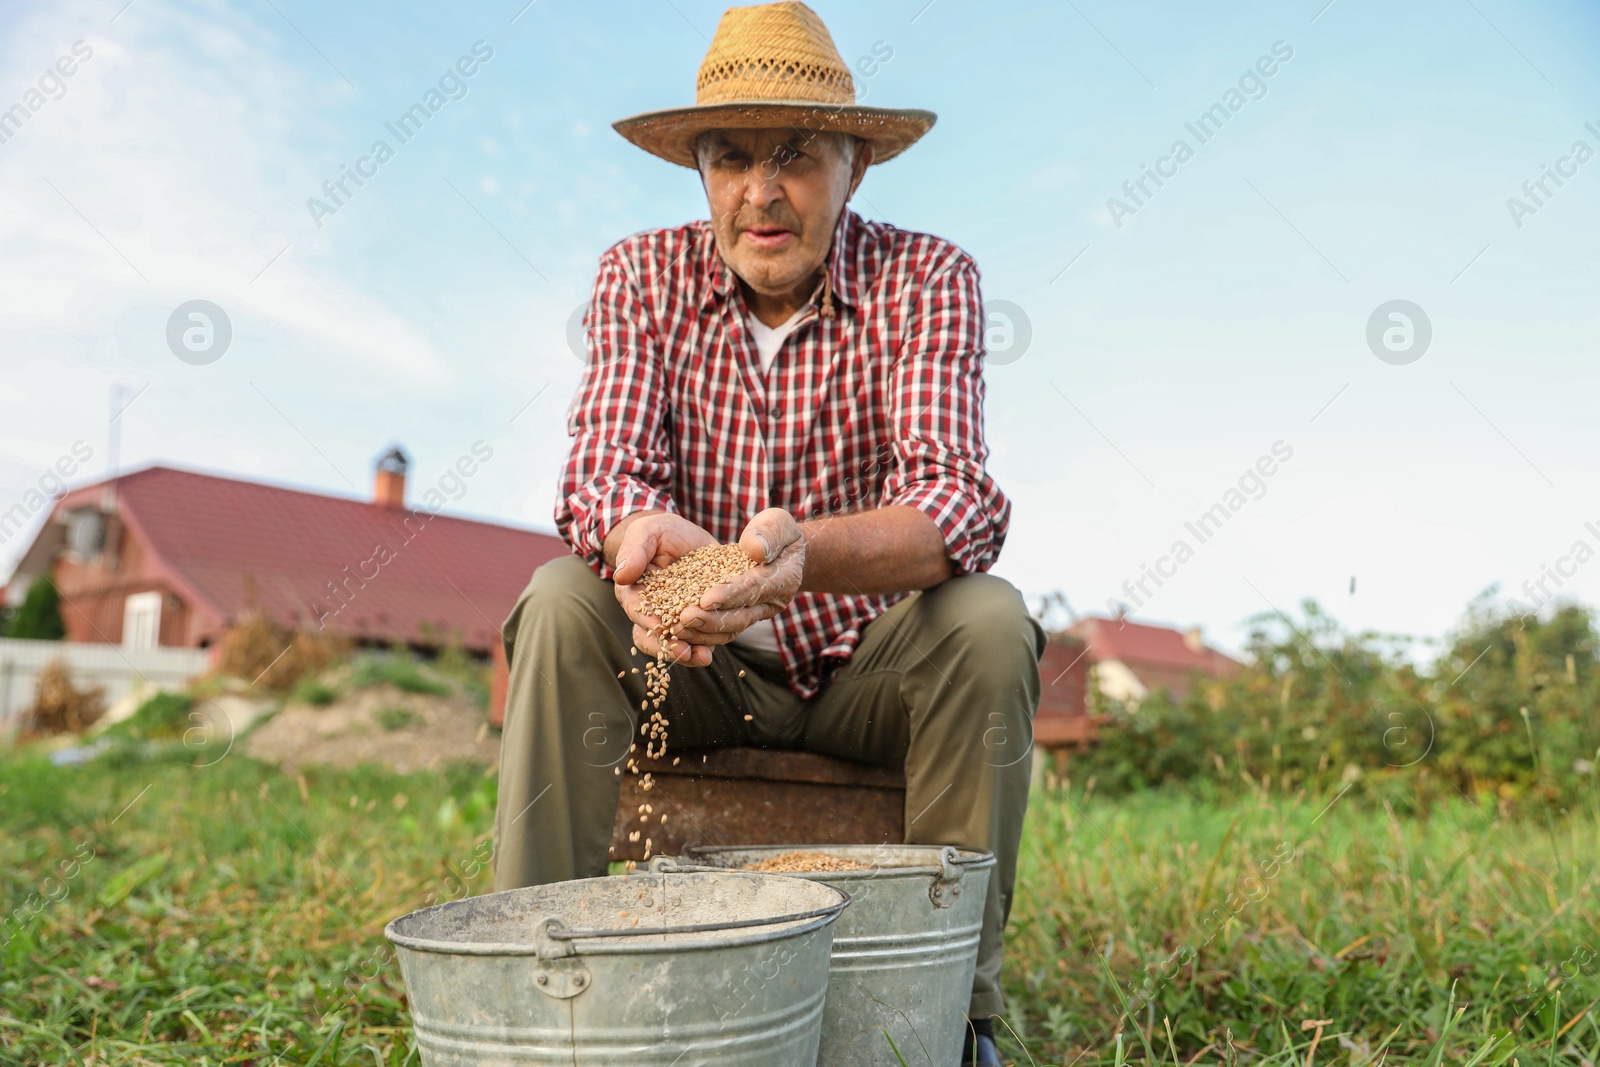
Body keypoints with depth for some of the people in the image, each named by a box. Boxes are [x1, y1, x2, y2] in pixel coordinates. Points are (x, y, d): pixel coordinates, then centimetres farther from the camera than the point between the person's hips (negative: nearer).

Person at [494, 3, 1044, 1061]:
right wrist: (640, 539, -43)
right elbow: (603, 471, -17)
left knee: (988, 618, -29)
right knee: (560, 602, -24)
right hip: (693, 672, 1)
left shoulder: (928, 279, -12)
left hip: (868, 670, -1)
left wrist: (803, 554, -49)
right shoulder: (643, 276, -5)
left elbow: (957, 501, -27)